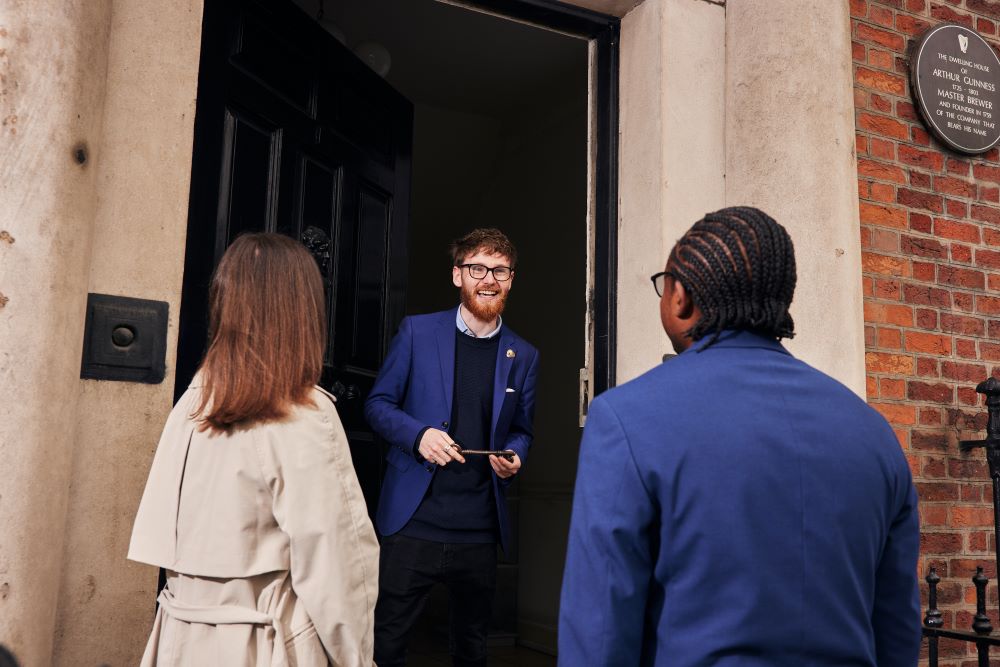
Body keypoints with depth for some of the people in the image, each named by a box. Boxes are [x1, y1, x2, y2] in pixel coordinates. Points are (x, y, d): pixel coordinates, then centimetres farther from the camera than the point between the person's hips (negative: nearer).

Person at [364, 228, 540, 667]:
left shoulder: (523, 356, 7)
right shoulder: (417, 332, 0)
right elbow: (378, 404, 3)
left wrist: (514, 456, -7)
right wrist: (418, 434, -16)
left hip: (480, 530, 3)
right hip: (414, 520, -2)